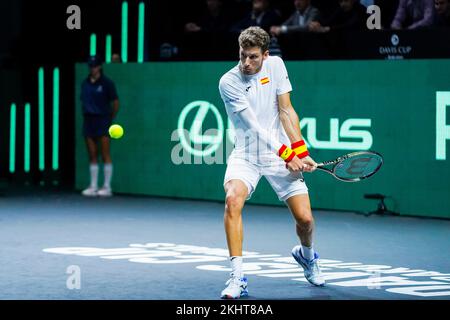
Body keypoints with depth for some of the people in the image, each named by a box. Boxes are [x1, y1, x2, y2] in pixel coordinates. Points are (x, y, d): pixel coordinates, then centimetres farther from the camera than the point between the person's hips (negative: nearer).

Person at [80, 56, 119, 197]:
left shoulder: (107, 83, -5)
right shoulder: (85, 83, 10)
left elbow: (115, 102, -1)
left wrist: (111, 118, 4)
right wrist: (87, 113, 8)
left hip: (102, 120, -5)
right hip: (88, 120, 5)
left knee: (105, 155, -4)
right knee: (92, 155, 6)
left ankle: (107, 187, -1)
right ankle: (93, 186, 9)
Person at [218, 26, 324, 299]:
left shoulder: (275, 65, -2)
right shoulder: (229, 82, -14)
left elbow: (286, 111, -3)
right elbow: (253, 125, -18)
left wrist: (301, 152, -12)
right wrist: (286, 155, -23)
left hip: (284, 155, 3)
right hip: (245, 156, -2)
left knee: (304, 218, -6)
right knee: (233, 198, -31)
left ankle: (306, 254, 32)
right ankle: (238, 278, -28)